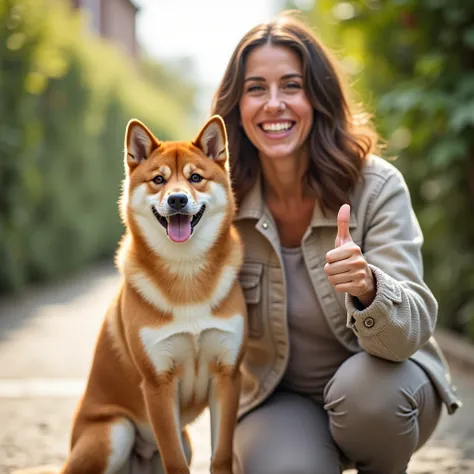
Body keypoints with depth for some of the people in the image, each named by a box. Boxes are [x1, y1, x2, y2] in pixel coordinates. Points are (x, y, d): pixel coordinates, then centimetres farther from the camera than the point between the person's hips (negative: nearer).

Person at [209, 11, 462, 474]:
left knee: (367, 391, -33)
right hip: (276, 397, 0)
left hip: (383, 384, 0)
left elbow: (412, 330, -26)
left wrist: (367, 286, -48)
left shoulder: (376, 185, -19)